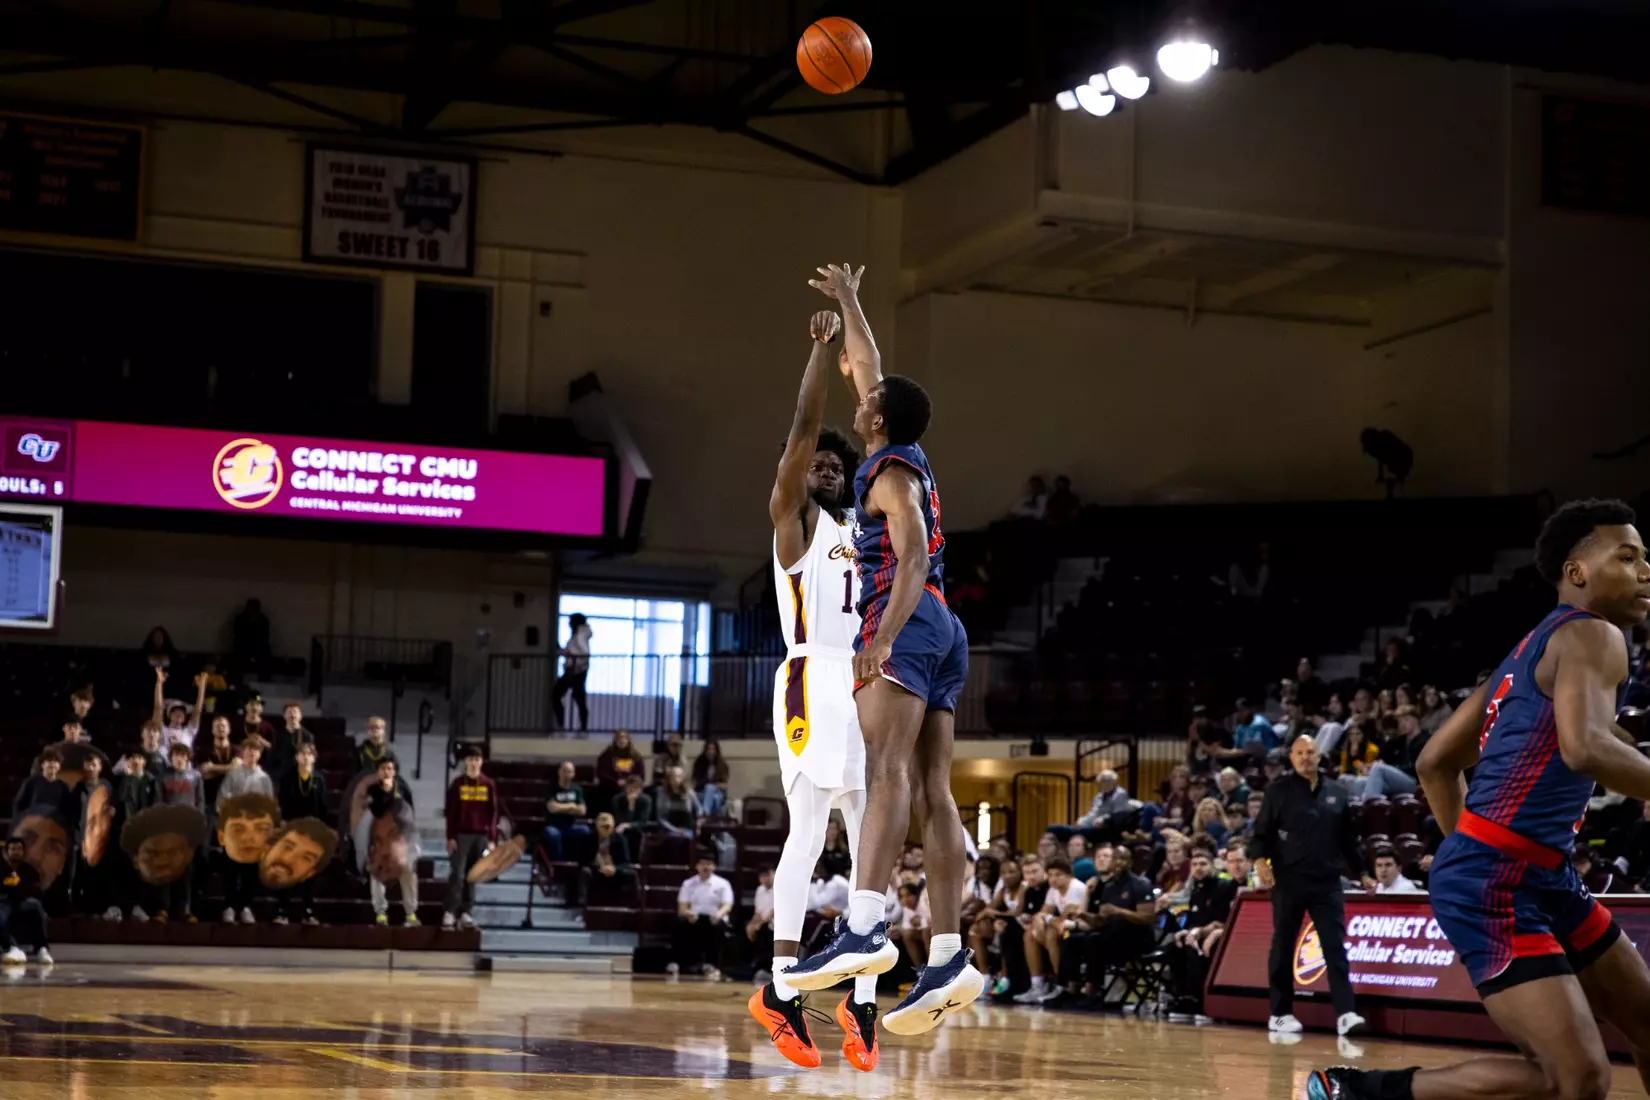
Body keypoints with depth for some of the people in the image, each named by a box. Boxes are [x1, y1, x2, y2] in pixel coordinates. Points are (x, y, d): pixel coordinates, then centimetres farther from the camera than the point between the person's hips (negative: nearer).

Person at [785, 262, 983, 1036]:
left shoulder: (890, 472, -2)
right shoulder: (907, 458, 23)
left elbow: (912, 559, -17)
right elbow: (870, 371, 39)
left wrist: (883, 637, -28)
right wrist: (848, 303, 50)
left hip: (906, 624, -9)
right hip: (941, 630, 9)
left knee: (887, 770, -24)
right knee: (931, 792, -1)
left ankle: (864, 929, -40)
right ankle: (948, 959, -9)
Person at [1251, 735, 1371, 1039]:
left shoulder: (1337, 793, 11)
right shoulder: (1278, 791, 2)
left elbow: (1348, 839, 18)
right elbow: (1262, 832, -1)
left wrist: (1361, 872, 18)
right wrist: (1260, 860, -17)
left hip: (1327, 882, 2)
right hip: (1288, 881, -2)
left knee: (1336, 947, -6)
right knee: (1283, 948, 6)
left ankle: (1346, 1014, -12)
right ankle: (1280, 1014, 14)